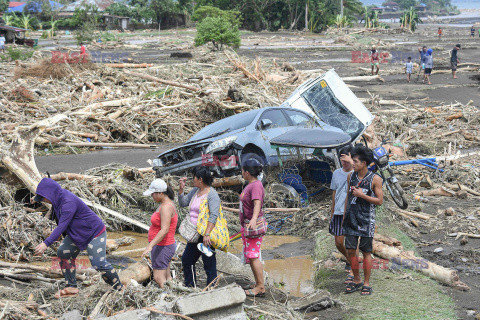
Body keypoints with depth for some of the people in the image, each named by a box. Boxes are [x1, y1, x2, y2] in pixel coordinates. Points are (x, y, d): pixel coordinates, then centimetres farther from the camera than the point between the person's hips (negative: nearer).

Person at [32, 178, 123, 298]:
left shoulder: (68, 203, -31)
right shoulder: (59, 196, -2)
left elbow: (62, 226, -36)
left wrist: (46, 243, -40)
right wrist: (36, 199, 44)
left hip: (94, 233, -10)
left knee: (98, 263, -16)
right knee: (63, 253, 1)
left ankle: (119, 288, 0)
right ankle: (72, 287, 7)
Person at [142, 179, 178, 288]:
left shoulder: (166, 207, -22)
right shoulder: (167, 203, 9)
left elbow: (164, 230, -31)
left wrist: (150, 245, -38)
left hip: (162, 247, -11)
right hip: (164, 246, 11)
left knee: (159, 279, -10)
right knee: (166, 278, 13)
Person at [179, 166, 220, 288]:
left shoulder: (212, 194, -14)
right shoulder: (195, 191, 12)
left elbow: (213, 216, -22)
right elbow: (183, 203, 20)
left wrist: (207, 234, -30)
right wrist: (181, 188, 6)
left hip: (206, 235, -9)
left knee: (209, 263, -3)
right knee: (187, 259, 17)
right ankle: (191, 286, 31)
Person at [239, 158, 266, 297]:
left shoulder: (256, 185, -18)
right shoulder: (250, 185, 13)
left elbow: (257, 204, -33)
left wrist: (253, 219, -49)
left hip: (253, 226, -10)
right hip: (246, 226, 10)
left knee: (253, 256, -11)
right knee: (251, 256, 15)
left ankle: (261, 287, -8)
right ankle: (258, 284, 24)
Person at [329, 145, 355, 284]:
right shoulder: (336, 173, 11)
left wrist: (352, 163, -35)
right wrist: (332, 212, 19)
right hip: (338, 212, 5)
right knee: (338, 242, 8)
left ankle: (352, 272, 4)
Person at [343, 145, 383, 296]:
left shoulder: (375, 179, -7)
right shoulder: (351, 176, 7)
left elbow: (380, 201, -6)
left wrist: (362, 195, -16)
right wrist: (344, 217, 15)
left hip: (366, 220, -4)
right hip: (351, 219, 4)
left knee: (366, 252, 2)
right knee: (350, 250, 3)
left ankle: (366, 284, 11)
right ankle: (356, 281, 18)